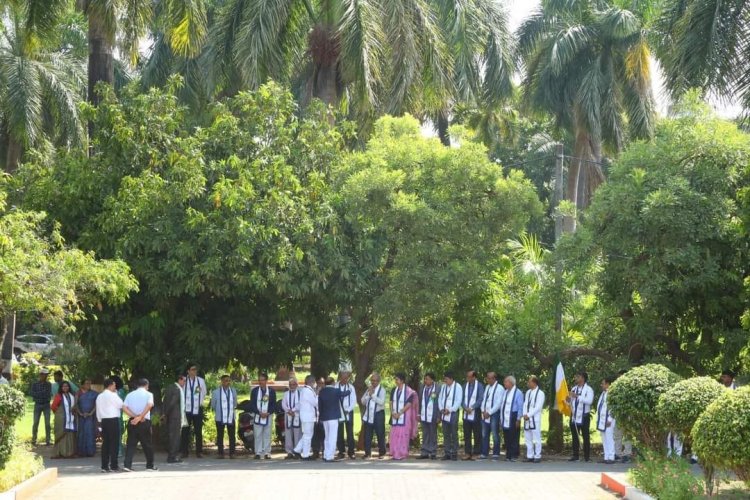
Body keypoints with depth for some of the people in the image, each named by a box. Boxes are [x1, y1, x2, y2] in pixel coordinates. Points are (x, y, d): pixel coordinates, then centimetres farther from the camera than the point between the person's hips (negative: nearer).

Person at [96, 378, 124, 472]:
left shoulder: (99, 396, 13)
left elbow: (98, 411, 15)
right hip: (113, 420, -7)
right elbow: (121, 405, -4)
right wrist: (116, 394, 3)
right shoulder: (112, 395, -9)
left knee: (105, 443, 8)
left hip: (103, 421, 7)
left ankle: (104, 466, 8)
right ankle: (113, 466, -4)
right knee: (114, 443, -2)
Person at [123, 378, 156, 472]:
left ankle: (127, 465, -7)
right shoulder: (148, 394, 0)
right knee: (147, 444, 9)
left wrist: (135, 416, -9)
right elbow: (149, 405, -18)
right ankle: (150, 465, 17)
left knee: (131, 444, 4)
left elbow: (124, 408, -3)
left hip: (132, 421, 3)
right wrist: (140, 417, -19)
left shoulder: (130, 395, 10)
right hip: (144, 422, -3)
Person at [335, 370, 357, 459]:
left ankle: (351, 452, 4)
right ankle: (341, 451, 11)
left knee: (350, 433, -1)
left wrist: (348, 409, -11)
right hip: (338, 413, 0)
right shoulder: (336, 387, -3)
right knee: (339, 433, 4)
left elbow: (354, 401, -1)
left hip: (348, 412, 0)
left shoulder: (351, 387, -1)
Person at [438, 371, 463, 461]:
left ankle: (454, 453, 2)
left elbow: (458, 401, -11)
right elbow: (440, 399, 15)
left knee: (454, 434, -2)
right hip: (444, 413, 6)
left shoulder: (457, 387, -7)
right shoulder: (443, 387, 11)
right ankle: (447, 453, 12)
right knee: (446, 434, 7)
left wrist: (450, 410, -14)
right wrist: (441, 408, -1)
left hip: (453, 414, -6)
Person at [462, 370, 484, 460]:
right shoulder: (465, 386, 10)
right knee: (466, 435, 5)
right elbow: (463, 398, 9)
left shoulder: (479, 386, -6)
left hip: (475, 414, -5)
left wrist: (471, 408, -15)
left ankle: (476, 453, 5)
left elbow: (480, 399, -10)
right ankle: (467, 453, 9)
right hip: (466, 414, 5)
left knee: (477, 435, 0)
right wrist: (465, 407, -9)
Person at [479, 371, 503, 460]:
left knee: (495, 435, -1)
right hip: (485, 414, 7)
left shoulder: (500, 388, -9)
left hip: (494, 414, -7)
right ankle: (484, 454, 10)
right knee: (484, 435, 6)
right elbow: (484, 399, 14)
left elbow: (498, 403, -13)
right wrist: (483, 411, 0)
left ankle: (496, 454, 5)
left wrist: (489, 413, -13)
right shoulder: (487, 387, 14)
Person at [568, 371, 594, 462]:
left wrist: (578, 396, -23)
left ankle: (587, 456, 2)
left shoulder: (588, 389, -5)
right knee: (575, 437, 7)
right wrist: (568, 400, -4)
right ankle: (575, 456, 10)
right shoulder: (574, 389, 14)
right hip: (574, 416, 6)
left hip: (584, 416, -6)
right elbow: (571, 401, 19)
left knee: (586, 437, -1)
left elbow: (589, 401, -20)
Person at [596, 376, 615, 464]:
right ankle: (606, 457, 14)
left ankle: (611, 458, -5)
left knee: (609, 439, -7)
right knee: (604, 440, 10)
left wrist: (609, 420, -18)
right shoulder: (603, 393, 17)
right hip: (601, 420, 9)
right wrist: (598, 419, 18)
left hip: (608, 421, -9)